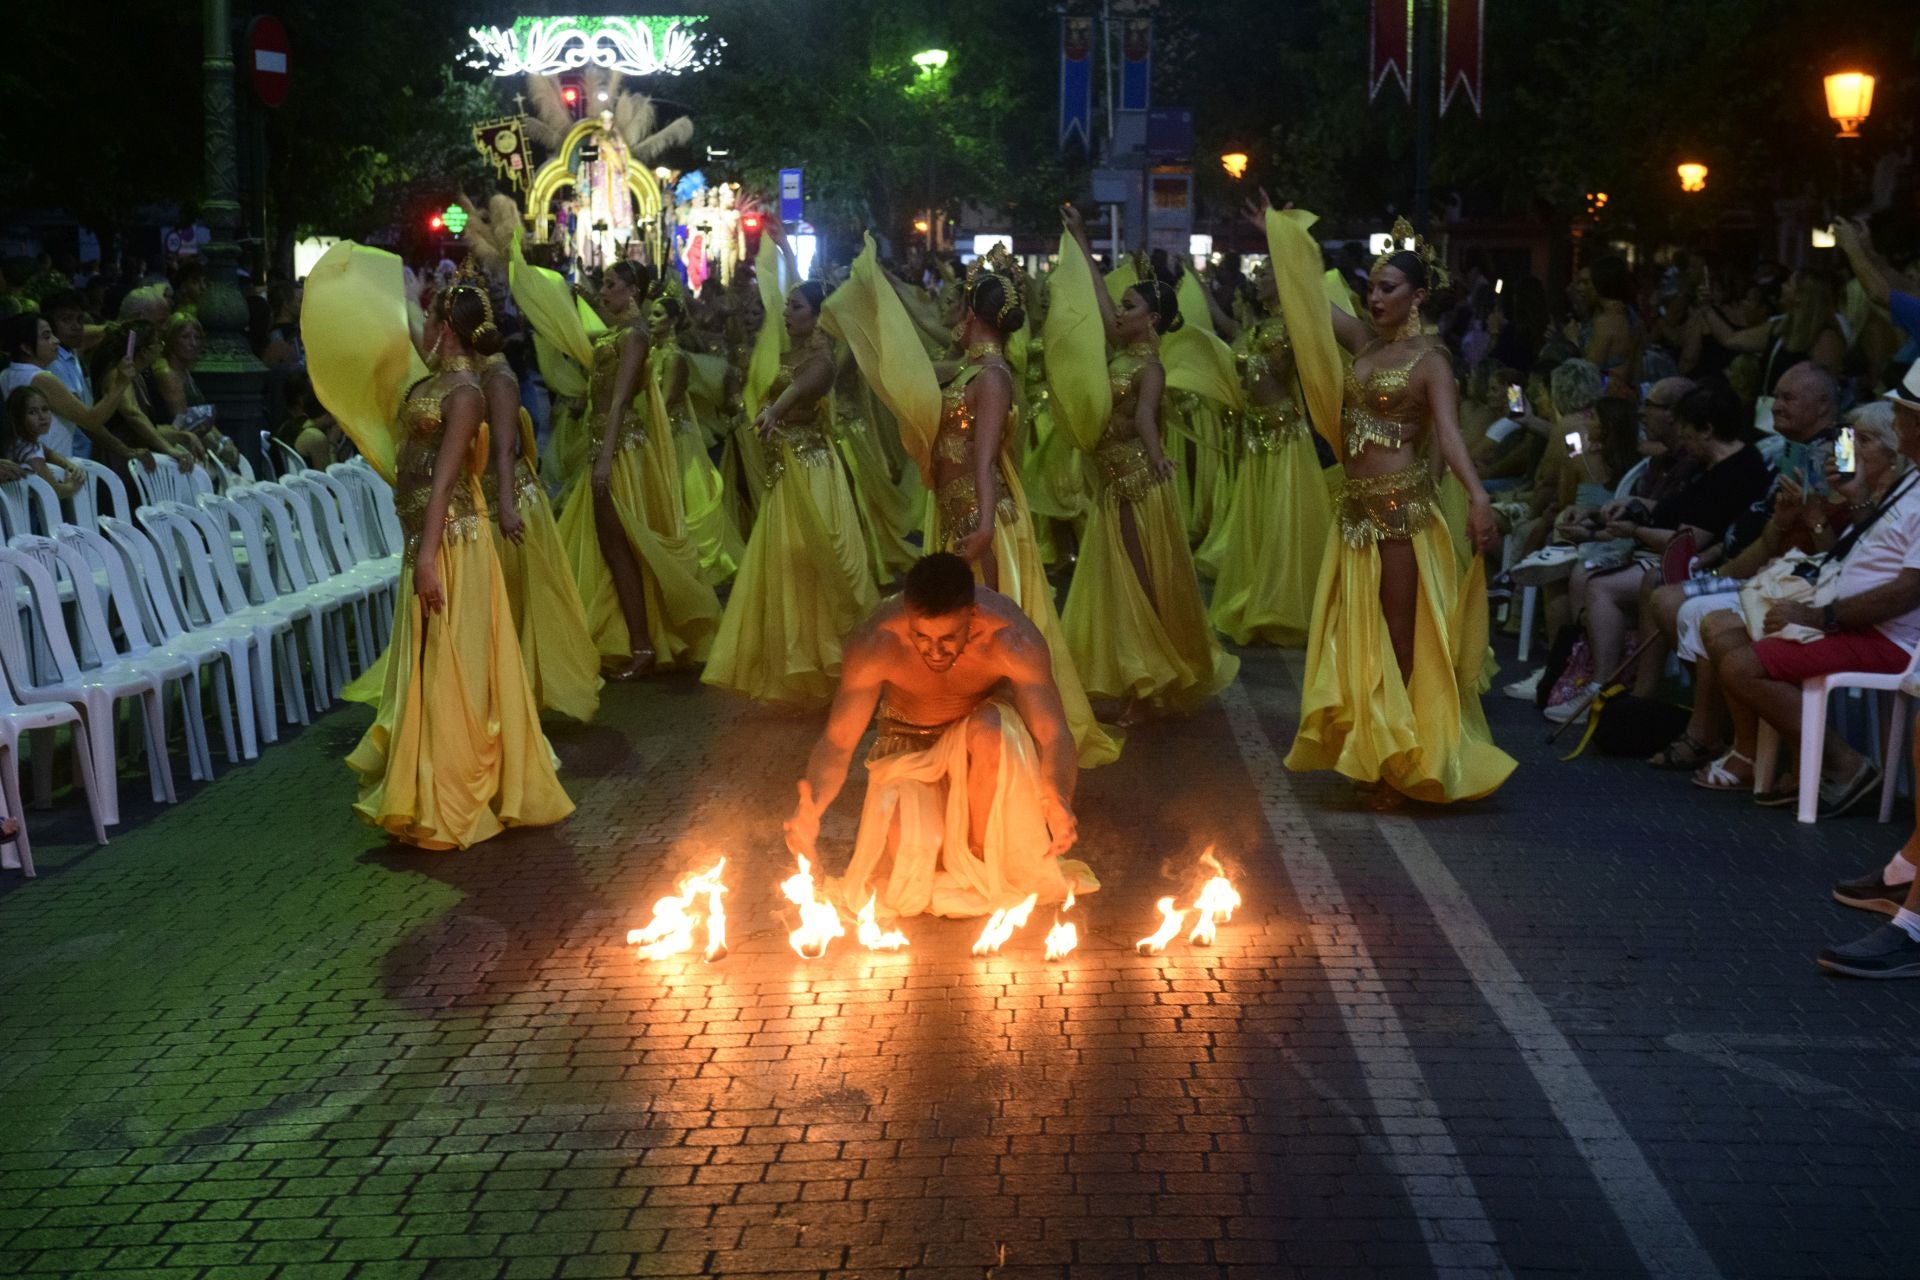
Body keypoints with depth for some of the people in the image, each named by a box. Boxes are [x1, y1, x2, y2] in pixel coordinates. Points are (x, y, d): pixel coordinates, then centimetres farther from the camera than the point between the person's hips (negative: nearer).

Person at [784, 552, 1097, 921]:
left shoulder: (1012, 639, -32)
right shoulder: (876, 644, -29)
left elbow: (1054, 735, -33)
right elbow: (836, 743, -26)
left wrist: (1058, 803, -55)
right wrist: (811, 808, -47)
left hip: (984, 731, 0)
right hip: (910, 746, 0)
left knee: (992, 733, -37)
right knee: (912, 853, -27)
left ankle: (981, 859, -12)